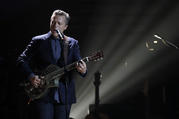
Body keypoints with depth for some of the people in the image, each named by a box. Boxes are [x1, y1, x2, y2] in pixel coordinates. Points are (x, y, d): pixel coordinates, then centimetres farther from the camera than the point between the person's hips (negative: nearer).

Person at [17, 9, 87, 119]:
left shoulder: (72, 43, 9)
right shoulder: (38, 41, 4)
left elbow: (79, 63, 0)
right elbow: (21, 60, 4)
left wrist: (83, 70, -24)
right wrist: (31, 76, -12)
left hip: (64, 96, 2)